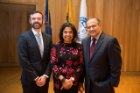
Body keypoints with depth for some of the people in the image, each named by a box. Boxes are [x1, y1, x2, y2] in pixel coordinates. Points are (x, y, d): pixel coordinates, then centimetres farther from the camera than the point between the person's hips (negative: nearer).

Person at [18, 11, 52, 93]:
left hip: (44, 79, 3)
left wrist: (45, 76, -8)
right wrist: (36, 78, -13)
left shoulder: (48, 37, 3)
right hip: (30, 80, -3)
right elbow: (23, 60, -13)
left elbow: (51, 59, 1)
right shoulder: (23, 37, -8)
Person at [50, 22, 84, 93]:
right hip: (59, 82, 0)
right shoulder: (56, 46, -3)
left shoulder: (79, 47, -2)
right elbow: (52, 64, -7)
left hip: (73, 83, 1)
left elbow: (81, 65, -3)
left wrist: (72, 79, -11)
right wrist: (63, 79, -13)